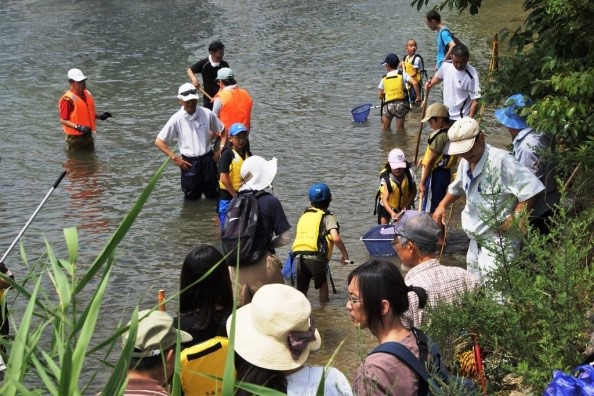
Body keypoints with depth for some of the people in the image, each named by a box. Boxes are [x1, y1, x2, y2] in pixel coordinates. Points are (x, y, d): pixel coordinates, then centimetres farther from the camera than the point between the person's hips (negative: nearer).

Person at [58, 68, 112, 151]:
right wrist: (78, 127, -29)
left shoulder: (87, 94, 7)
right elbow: (63, 120, -17)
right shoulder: (68, 99, -18)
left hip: (88, 135, 7)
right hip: (75, 138, -7)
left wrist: (99, 116, 3)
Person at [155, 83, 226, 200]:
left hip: (208, 159, 1)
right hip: (189, 163, -1)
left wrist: (220, 149, -1)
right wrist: (175, 158, -8)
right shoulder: (176, 119, -9)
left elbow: (223, 131, 11)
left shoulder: (207, 114, -5)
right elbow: (159, 142, -5)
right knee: (192, 198, 10)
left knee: (213, 195, 12)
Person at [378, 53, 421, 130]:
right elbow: (415, 83, -11)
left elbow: (380, 95, 5)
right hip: (401, 104, -1)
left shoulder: (384, 78, 6)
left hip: (388, 106, 1)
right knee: (400, 129, 11)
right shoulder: (402, 74, 1)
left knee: (386, 129, 16)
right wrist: (418, 96, -2)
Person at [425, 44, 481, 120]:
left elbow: (475, 101, -22)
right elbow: (438, 77, 17)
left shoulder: (471, 76, -24)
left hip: (461, 119, -7)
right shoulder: (446, 65, -6)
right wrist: (430, 84, -4)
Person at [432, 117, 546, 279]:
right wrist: (442, 205, 15)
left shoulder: (500, 160, -24)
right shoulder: (466, 162, 6)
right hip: (477, 242, 9)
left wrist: (515, 219, -25)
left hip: (498, 242, -9)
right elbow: (457, 188, 28)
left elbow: (531, 189, -26)